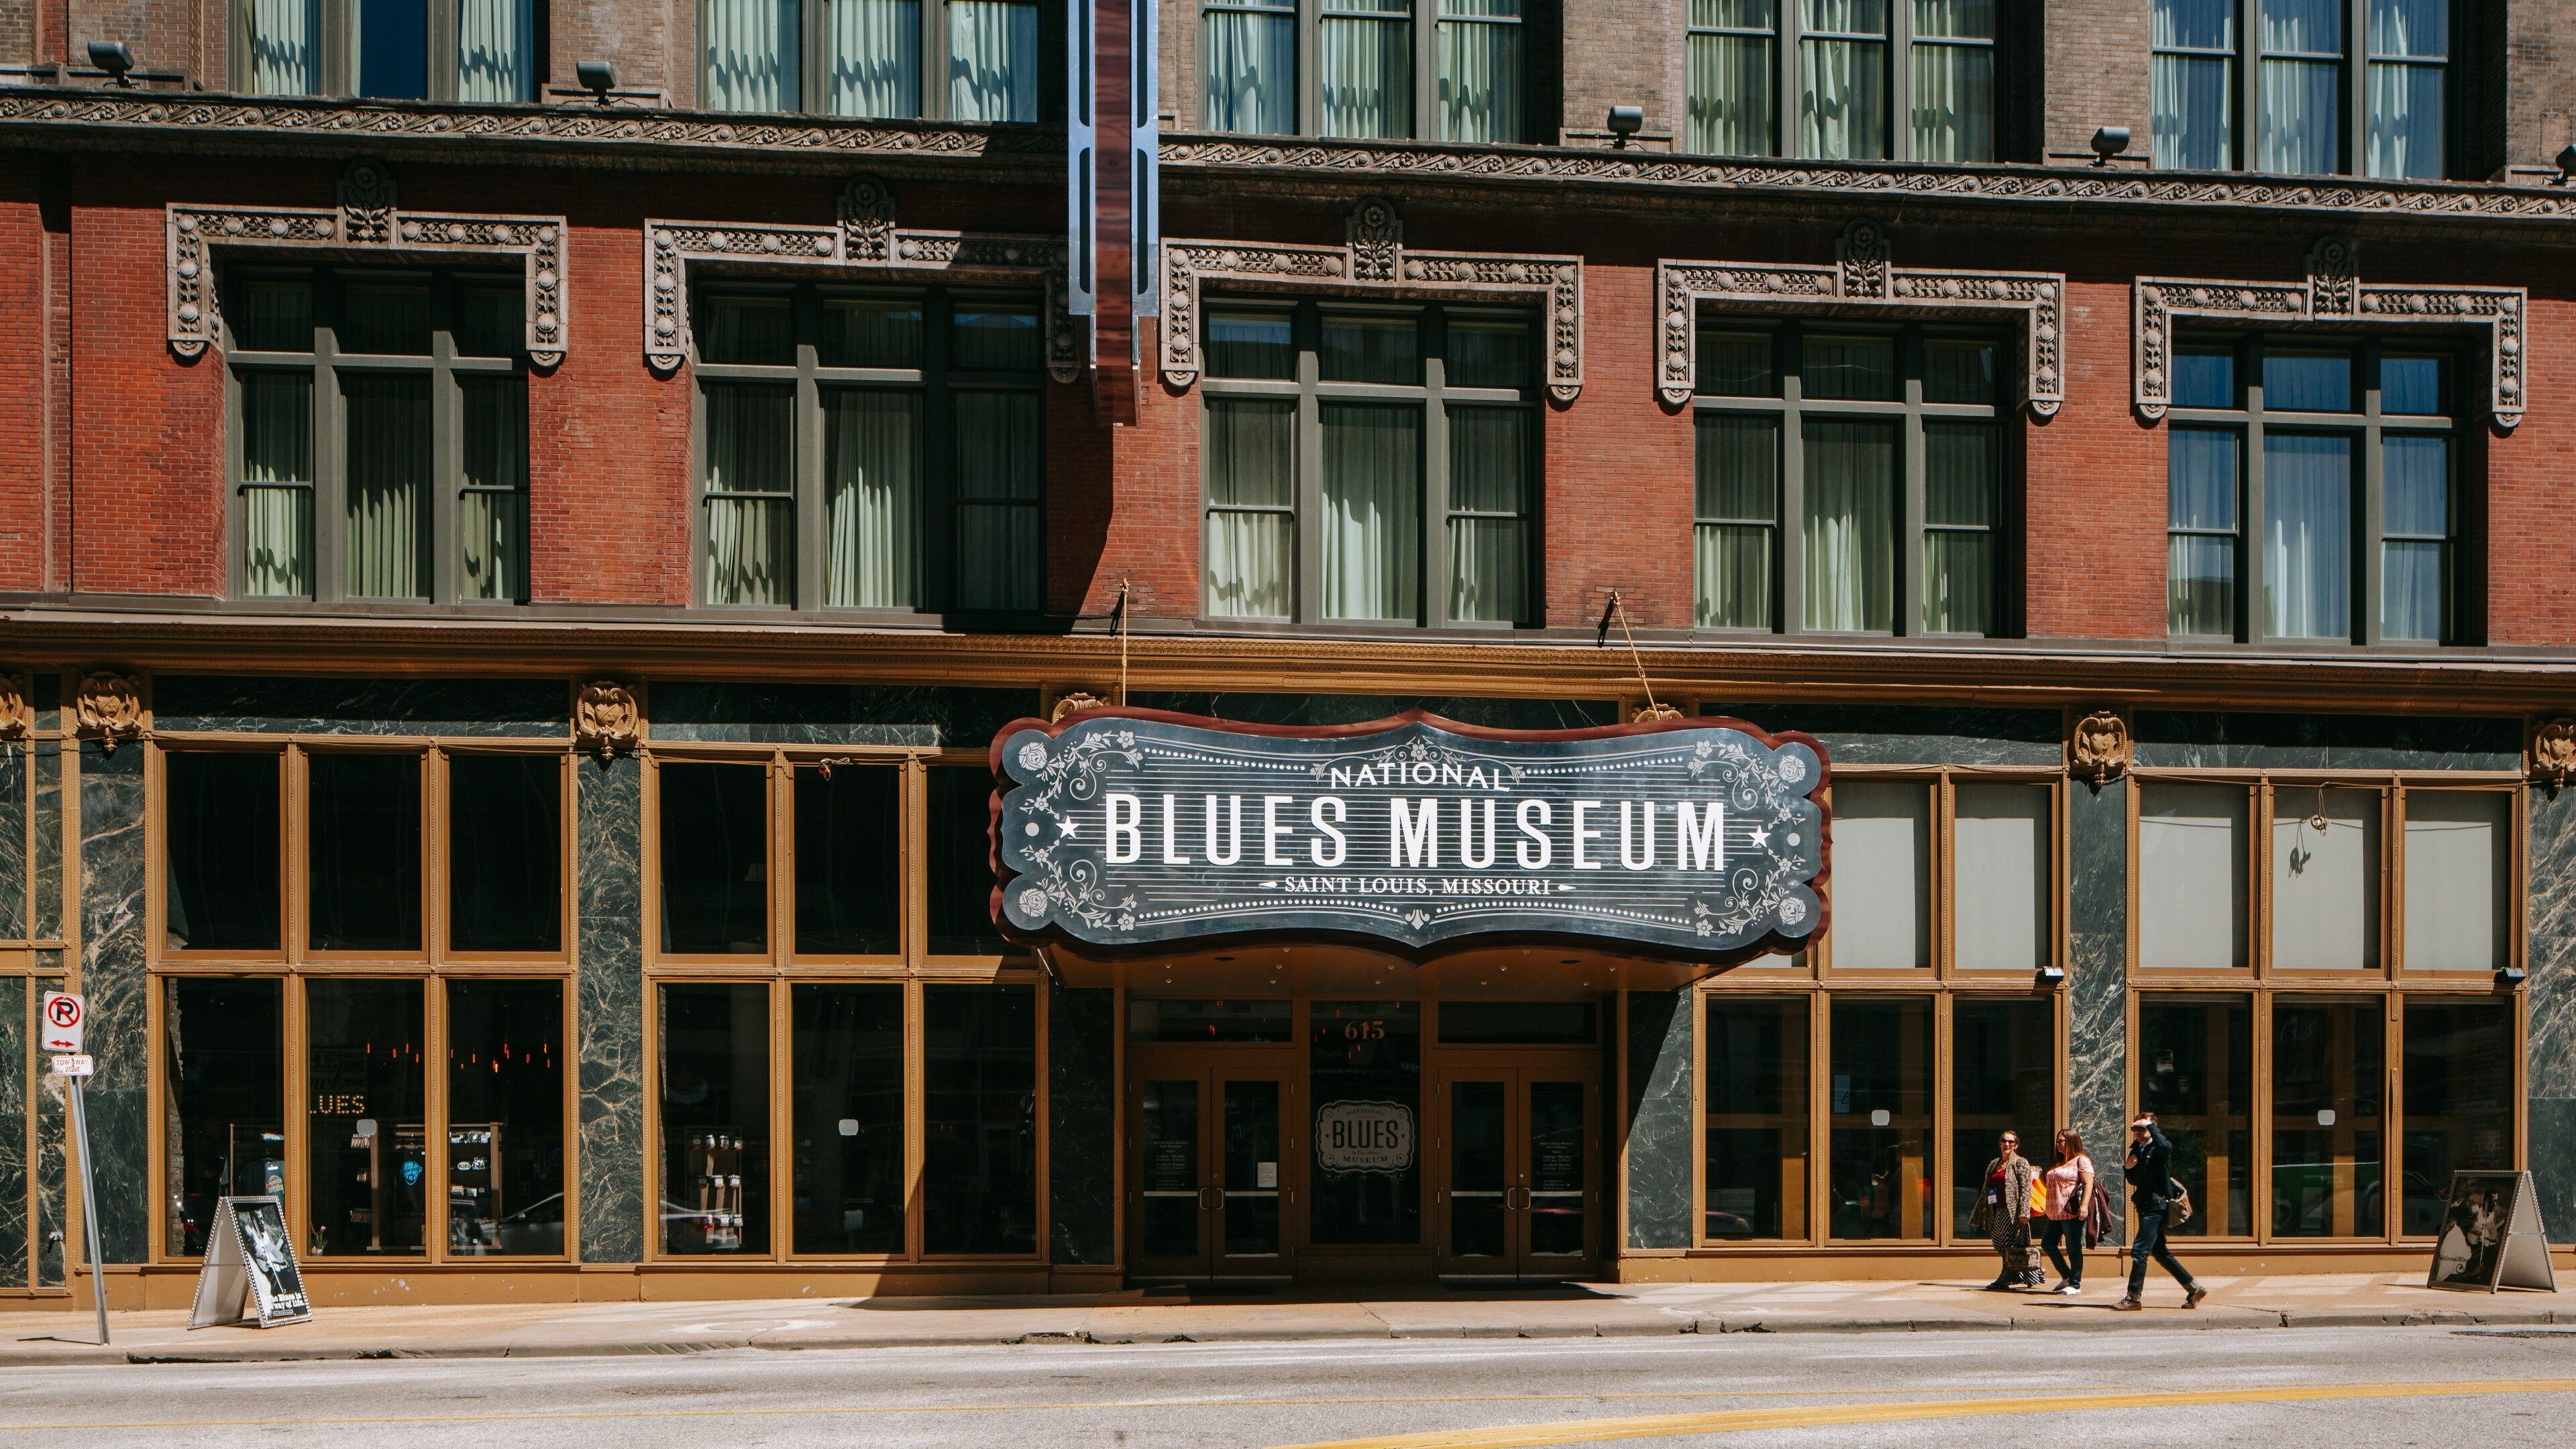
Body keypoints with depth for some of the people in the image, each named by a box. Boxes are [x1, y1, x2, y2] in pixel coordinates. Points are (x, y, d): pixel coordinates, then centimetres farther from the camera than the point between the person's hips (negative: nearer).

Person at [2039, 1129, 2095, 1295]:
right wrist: (2042, 1178, 10)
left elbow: (2088, 1184, -13)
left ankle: (2075, 1285, 3)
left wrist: (2084, 1205, -25)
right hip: (2055, 1212, 9)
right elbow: (2051, 1186, 30)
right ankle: (2067, 1276, 21)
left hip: (2072, 1213, -9)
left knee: (2073, 1249, -4)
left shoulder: (2081, 1161, -4)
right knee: (2047, 1244, 10)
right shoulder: (2057, 1164, 21)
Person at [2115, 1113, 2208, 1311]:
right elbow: (2133, 1180, 22)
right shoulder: (2137, 1150, 14)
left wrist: (2150, 1125, -25)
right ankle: (2194, 1289, 21)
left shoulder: (2158, 1149, -10)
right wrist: (2128, 1167, 0)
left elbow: (2165, 1147, -37)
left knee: (2139, 1251, -11)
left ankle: (2133, 1298, -7)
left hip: (2157, 1204, -9)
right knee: (2160, 1252, 13)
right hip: (2146, 1206, 9)